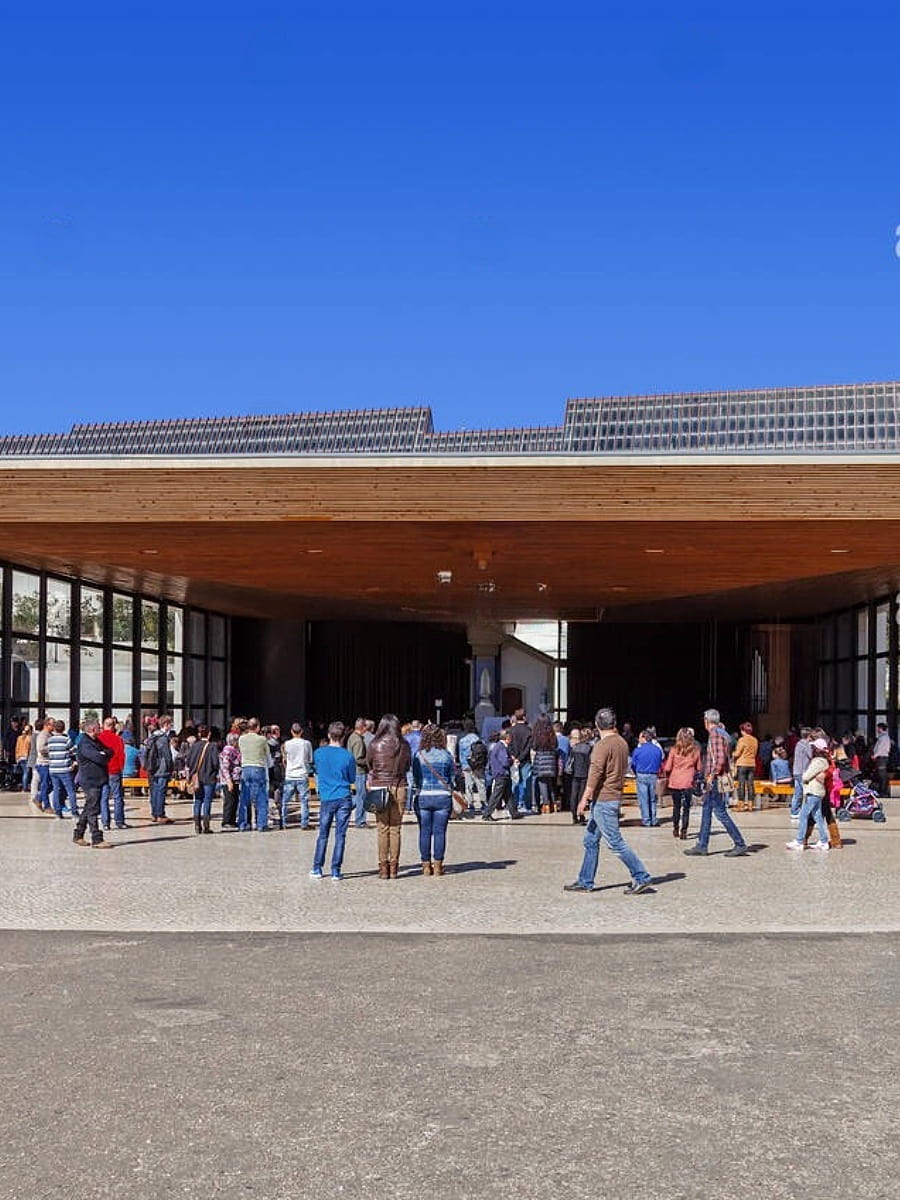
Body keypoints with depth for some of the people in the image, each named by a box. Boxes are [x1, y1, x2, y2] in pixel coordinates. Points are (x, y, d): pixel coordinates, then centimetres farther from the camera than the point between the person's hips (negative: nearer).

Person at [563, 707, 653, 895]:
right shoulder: (622, 743, 10)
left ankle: (642, 877, -2)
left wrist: (584, 799, -16)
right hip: (615, 798, 9)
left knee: (615, 842, -5)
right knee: (591, 841, 13)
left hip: (602, 800, -9)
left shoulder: (603, 745, -16)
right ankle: (585, 881, 17)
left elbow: (595, 774, -19)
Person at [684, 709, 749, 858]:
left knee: (721, 812, -7)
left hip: (715, 780, -10)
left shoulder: (715, 734, -14)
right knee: (706, 810, 13)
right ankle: (702, 845, 17)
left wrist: (712, 775, -17)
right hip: (715, 780, 10)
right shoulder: (723, 733, 15)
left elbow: (720, 759, -24)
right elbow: (727, 758, 19)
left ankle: (740, 844, -5)